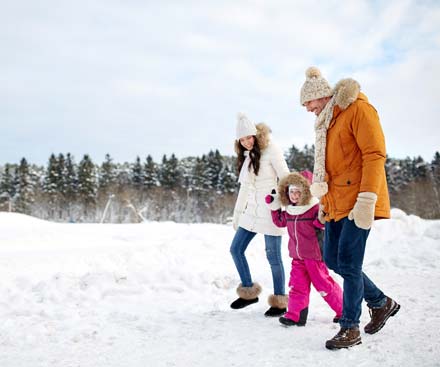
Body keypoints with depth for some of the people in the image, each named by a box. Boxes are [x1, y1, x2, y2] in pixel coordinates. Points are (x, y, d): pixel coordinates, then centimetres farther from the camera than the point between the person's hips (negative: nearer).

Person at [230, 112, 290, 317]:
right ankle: (249, 292, 22)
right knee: (236, 249, 7)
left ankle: (280, 301, 10)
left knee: (273, 256, -3)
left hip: (270, 211, -8)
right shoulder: (245, 157, 13)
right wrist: (237, 214, 21)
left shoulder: (271, 150, -9)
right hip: (251, 212, 8)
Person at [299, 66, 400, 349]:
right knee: (333, 260, 9)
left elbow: (375, 154, -17)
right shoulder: (326, 122, 19)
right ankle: (381, 302, 26)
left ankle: (350, 328, 4)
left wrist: (366, 198, -23)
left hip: (356, 201, -9)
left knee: (348, 262, -9)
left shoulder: (358, 109, -8)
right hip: (336, 203, 9)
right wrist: (324, 201, 21)